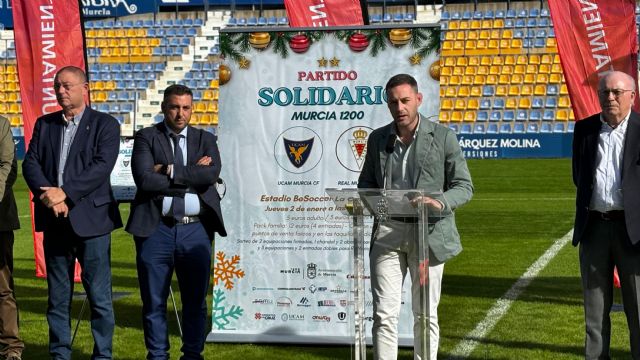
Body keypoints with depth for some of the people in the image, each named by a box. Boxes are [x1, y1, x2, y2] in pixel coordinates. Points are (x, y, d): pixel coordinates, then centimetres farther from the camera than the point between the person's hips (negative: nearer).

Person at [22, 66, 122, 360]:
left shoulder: (105, 124, 1)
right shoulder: (44, 124, 14)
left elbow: (102, 166, -12)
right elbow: (30, 163, 4)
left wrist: (65, 192, -18)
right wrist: (48, 197, -13)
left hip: (90, 219, -4)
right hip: (54, 221, 4)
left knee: (99, 295, -1)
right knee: (57, 296, 9)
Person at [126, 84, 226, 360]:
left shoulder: (206, 140, 11)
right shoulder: (147, 138, 4)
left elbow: (212, 174, -8)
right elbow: (144, 179, -12)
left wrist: (171, 171, -11)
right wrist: (192, 175, -9)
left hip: (195, 231, 2)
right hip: (156, 230, -2)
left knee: (195, 301, 8)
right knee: (154, 302, 5)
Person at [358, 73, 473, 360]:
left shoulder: (443, 137, -1)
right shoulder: (378, 139, 8)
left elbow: (464, 186, 0)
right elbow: (366, 183, 19)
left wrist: (441, 203, -21)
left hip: (428, 232, -2)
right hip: (387, 231, 2)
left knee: (425, 314, 7)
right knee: (384, 313, -3)